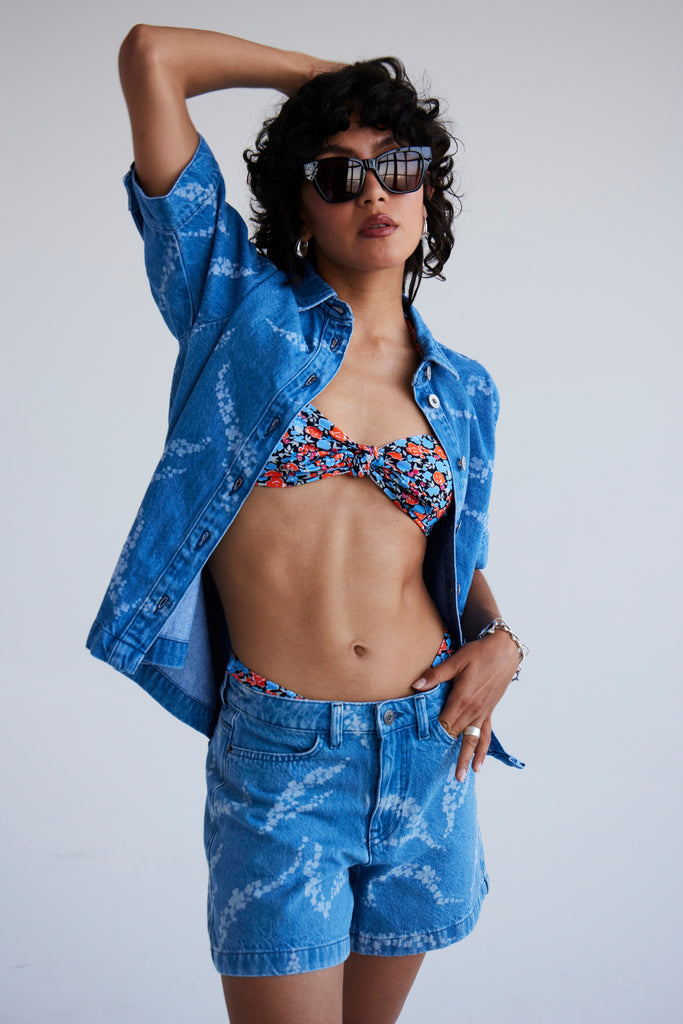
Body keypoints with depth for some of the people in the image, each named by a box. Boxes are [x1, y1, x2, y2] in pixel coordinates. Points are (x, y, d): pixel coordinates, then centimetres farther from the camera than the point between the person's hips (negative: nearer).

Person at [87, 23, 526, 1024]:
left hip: (426, 749, 4)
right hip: (279, 754, -3)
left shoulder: (463, 393, 8)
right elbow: (151, 56, -5)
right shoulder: (244, 308, -2)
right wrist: (318, 71, 7)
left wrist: (498, 637, 1)